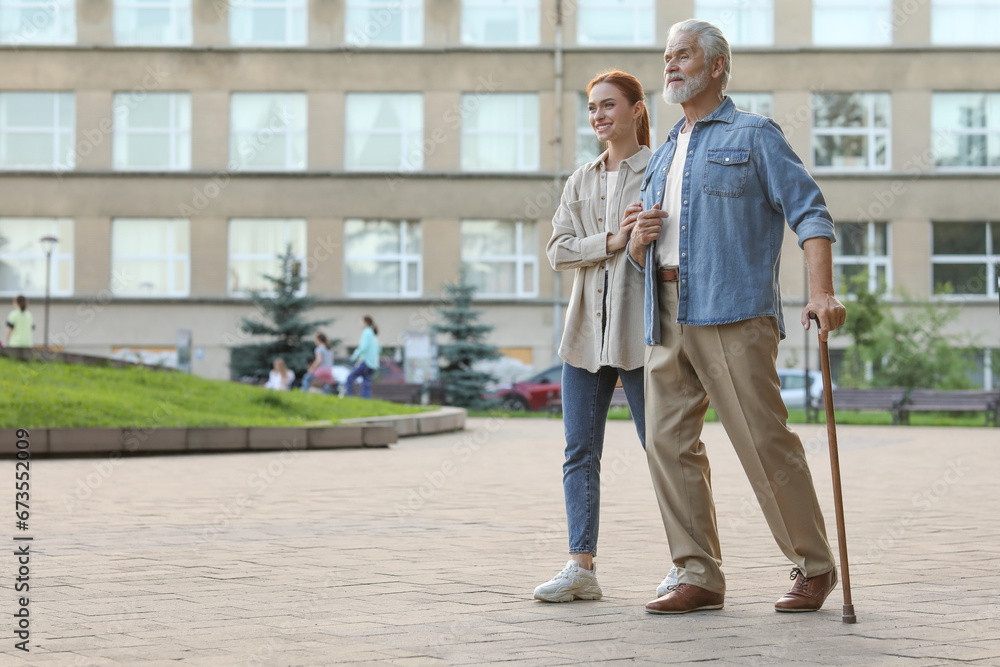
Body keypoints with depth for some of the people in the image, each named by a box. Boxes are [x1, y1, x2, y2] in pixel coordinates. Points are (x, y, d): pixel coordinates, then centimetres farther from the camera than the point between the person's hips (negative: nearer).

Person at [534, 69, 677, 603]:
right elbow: (558, 250, 5)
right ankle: (582, 566, 5)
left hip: (640, 329, -5)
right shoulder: (581, 181, 17)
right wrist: (609, 242, -10)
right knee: (580, 452, 2)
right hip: (586, 330, 6)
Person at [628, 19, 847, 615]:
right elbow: (646, 255, 28)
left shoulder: (754, 135, 6)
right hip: (667, 317, 7)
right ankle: (700, 577, 3)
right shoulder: (664, 158, 25)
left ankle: (815, 567, 3)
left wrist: (822, 292, -19)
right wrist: (639, 242, 2)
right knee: (668, 442, -2)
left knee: (765, 441, -9)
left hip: (732, 313, -7)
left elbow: (809, 212, -4)